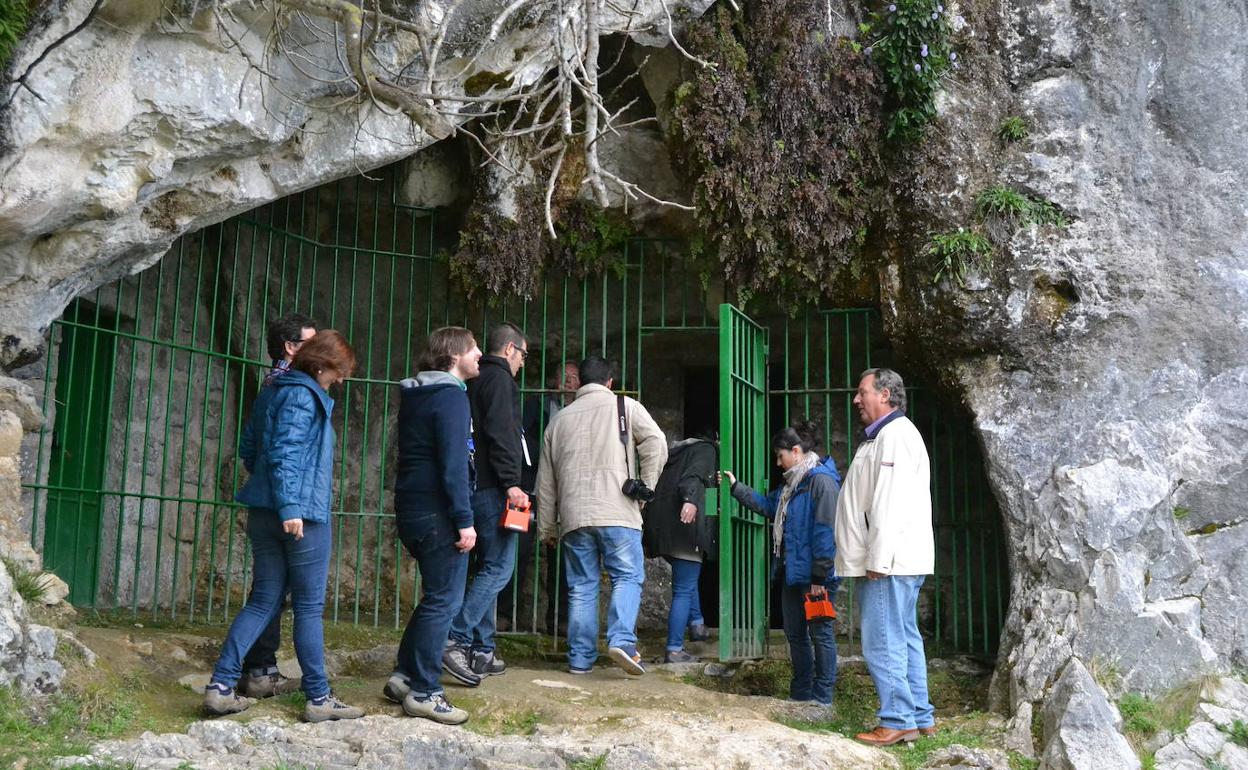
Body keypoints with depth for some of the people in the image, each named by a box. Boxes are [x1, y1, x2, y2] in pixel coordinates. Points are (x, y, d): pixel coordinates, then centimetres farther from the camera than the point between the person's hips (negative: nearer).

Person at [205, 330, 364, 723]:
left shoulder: (273, 392, 17)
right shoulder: (304, 396, -12)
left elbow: (251, 453, 22)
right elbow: (285, 453, -21)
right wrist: (290, 507, -25)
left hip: (264, 512, 9)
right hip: (302, 514, -8)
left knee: (263, 602, 11)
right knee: (309, 608, -1)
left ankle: (221, 686, 4)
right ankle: (319, 698, 6)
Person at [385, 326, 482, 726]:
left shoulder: (415, 395, 17)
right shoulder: (451, 396, -13)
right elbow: (454, 464, -20)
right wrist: (464, 521, -19)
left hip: (412, 511, 10)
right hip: (438, 513, -10)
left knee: (436, 597, 19)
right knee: (444, 600, -4)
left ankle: (403, 676, 21)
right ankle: (424, 692, -1)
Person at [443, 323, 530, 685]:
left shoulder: (478, 381, 23)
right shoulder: (500, 378, -6)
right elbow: (500, 433, -18)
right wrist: (511, 482, -22)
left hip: (477, 488, 10)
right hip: (493, 489, -10)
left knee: (489, 567, 12)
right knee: (498, 567, -10)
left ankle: (481, 652, 13)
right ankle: (455, 639, -19)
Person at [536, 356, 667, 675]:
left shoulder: (560, 419, 20)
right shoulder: (625, 407, 8)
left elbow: (546, 482, 21)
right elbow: (656, 443, -8)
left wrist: (546, 528, 27)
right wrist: (645, 485, 2)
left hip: (574, 517, 4)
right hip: (617, 513, -3)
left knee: (581, 586, 8)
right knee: (628, 577, 1)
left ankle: (580, 658, 8)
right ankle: (621, 640, -19)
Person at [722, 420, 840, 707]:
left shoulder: (821, 480, -16)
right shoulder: (791, 483, 16)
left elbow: (825, 531, -21)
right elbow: (766, 504, 30)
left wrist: (820, 577, -22)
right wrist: (736, 487, 25)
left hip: (814, 576, -10)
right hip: (791, 573, 10)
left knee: (820, 633, -1)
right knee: (794, 633, 15)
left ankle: (822, 698, 5)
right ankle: (800, 694, 25)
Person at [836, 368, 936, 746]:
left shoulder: (895, 435, -12)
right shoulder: (885, 436, 20)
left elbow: (890, 505, -20)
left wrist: (878, 560, -21)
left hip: (889, 562, -11)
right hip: (894, 561, 11)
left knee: (883, 643, -8)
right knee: (905, 640, 13)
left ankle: (898, 721, -3)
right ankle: (920, 718, 18)